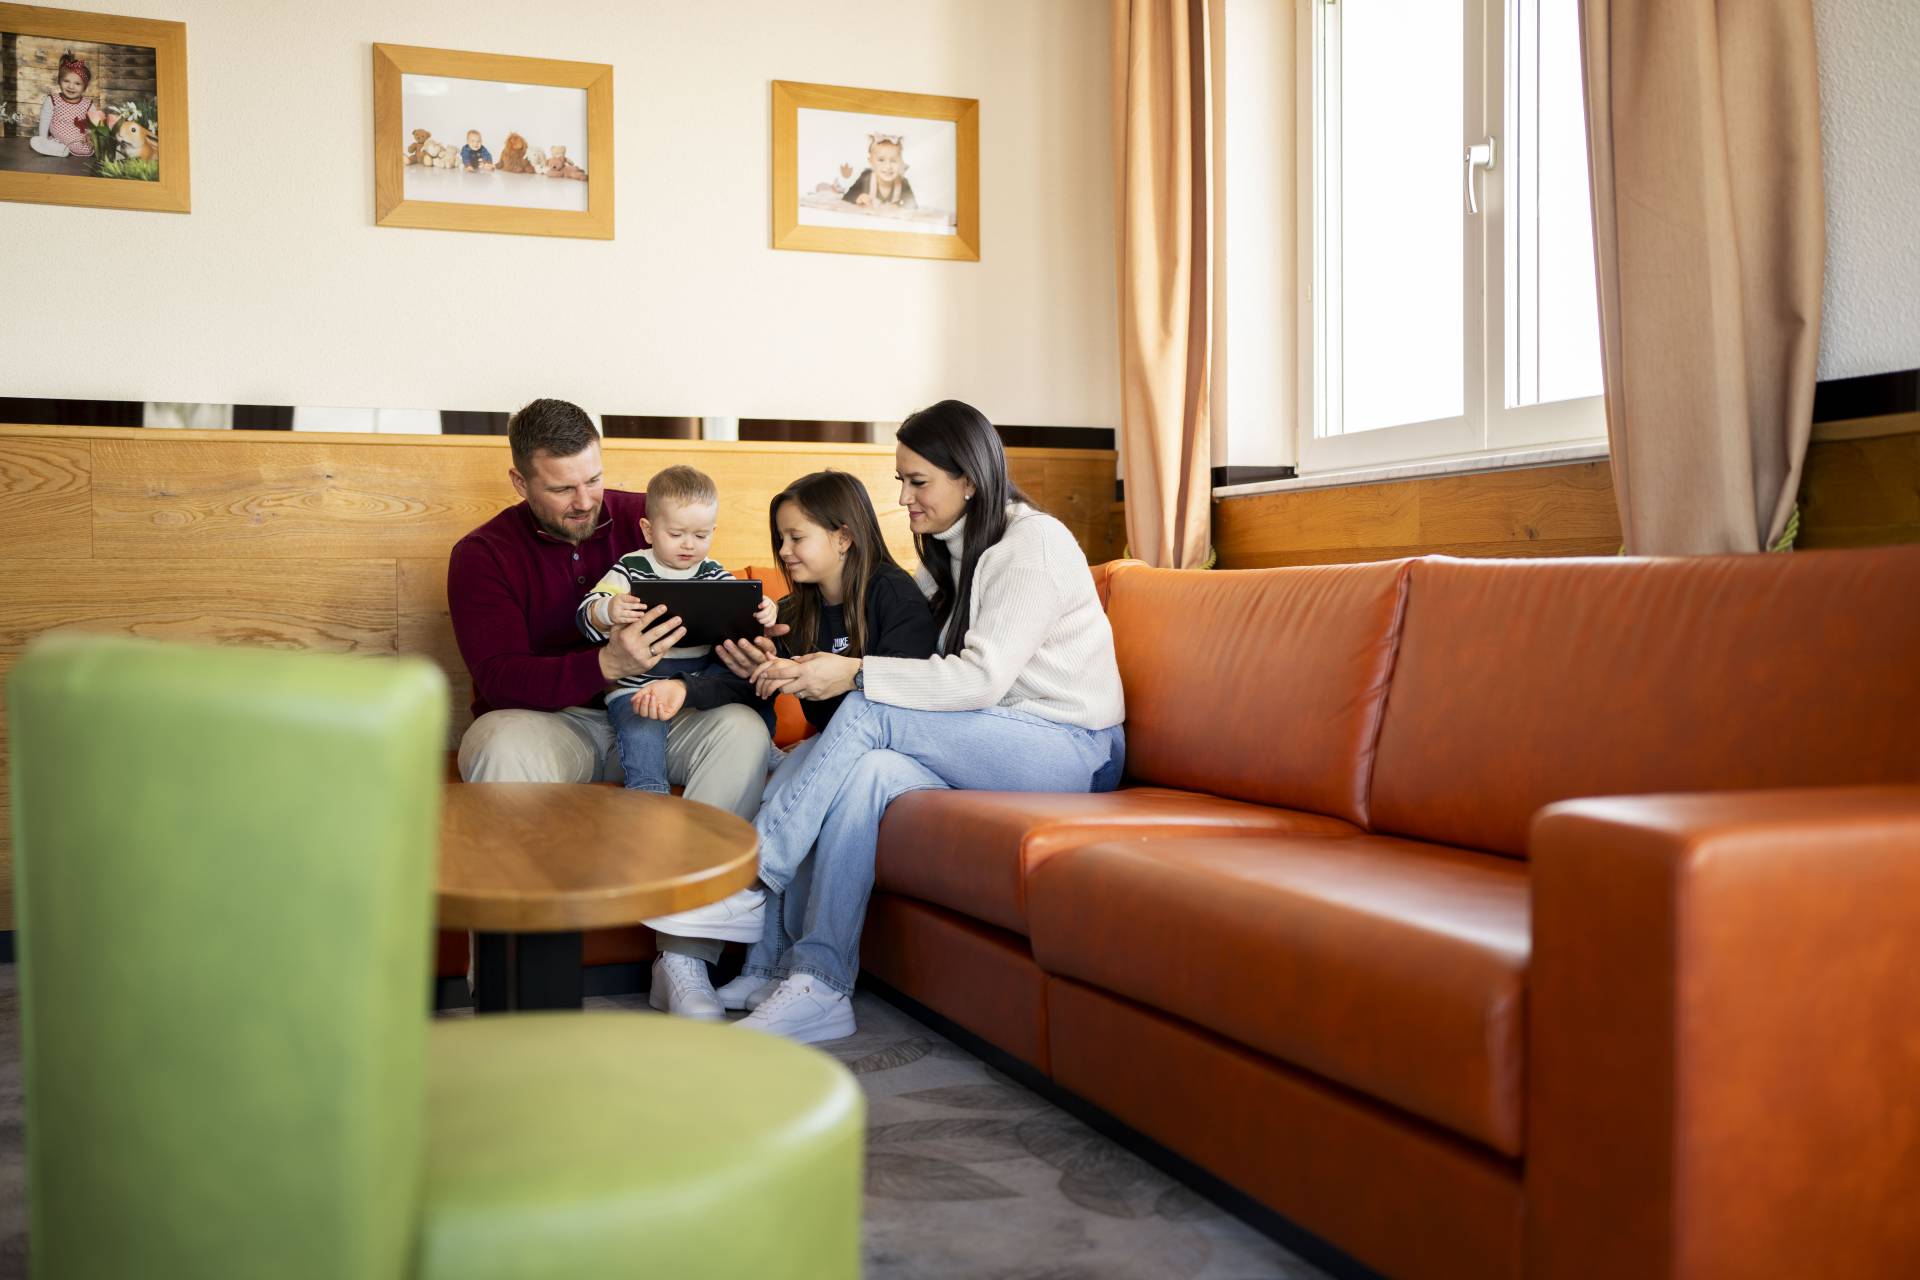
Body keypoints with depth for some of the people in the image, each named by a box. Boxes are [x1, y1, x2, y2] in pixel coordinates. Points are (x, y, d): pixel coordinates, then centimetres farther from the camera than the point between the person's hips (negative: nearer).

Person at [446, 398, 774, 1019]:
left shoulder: (646, 519, 4)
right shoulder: (482, 555, -2)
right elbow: (500, 678, -15)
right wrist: (607, 664, -32)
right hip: (546, 720, -2)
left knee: (744, 731, -27)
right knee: (500, 747, -37)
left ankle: (683, 957, -28)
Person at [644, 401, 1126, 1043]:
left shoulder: (1034, 542, -10)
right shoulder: (947, 554, 18)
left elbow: (983, 677, -21)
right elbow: (910, 662, 10)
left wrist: (855, 675, -23)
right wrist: (799, 666, -5)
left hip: (1073, 750, -7)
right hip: (993, 745, 7)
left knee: (867, 714, -26)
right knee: (867, 772, -24)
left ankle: (755, 886, -18)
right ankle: (815, 987, -29)